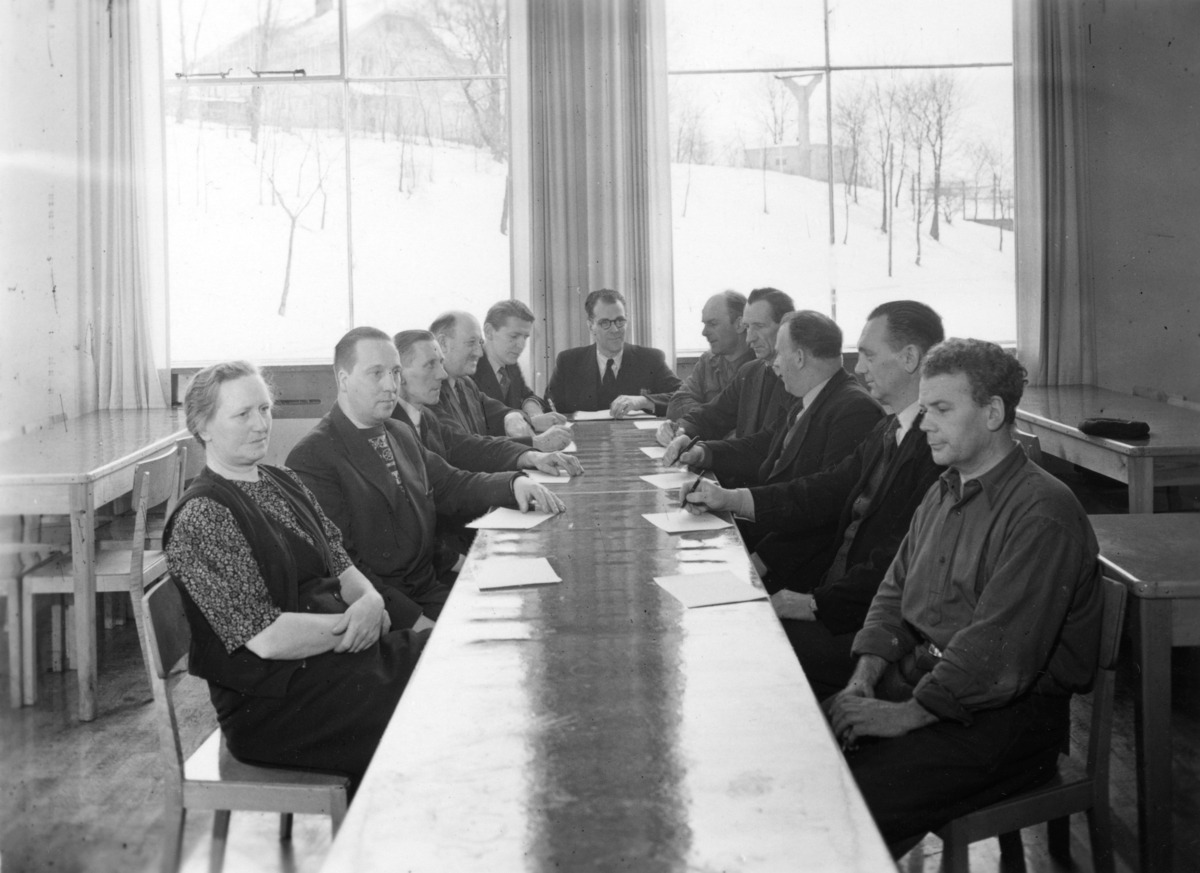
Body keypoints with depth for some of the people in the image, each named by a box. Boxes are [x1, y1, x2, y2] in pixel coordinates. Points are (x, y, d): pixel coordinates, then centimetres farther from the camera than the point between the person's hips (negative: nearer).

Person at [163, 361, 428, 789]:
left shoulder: (284, 483, 16)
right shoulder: (200, 517, -12)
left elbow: (341, 568, 14)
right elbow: (266, 638, -18)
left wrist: (370, 601, -8)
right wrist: (354, 624, -13)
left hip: (337, 651, 9)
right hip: (271, 702, -8)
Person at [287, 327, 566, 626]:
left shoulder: (401, 434, 16)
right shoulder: (312, 458, -11)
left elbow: (450, 484, 22)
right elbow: (338, 565, -16)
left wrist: (515, 483, 1)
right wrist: (412, 618, -22)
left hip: (430, 588, 8)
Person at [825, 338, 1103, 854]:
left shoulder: (1042, 513, -17)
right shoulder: (944, 493, 15)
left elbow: (999, 653, -24)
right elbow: (895, 592, 17)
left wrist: (907, 714, -21)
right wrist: (864, 680, 0)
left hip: (1010, 712, -8)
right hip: (920, 678, 9)